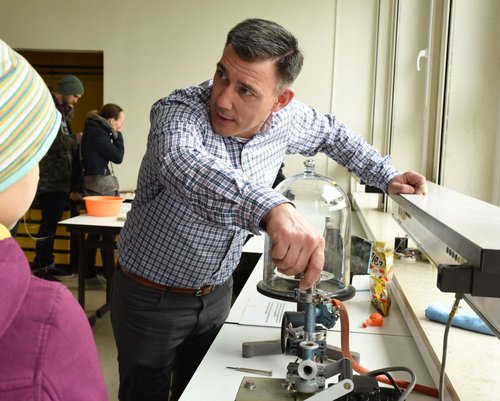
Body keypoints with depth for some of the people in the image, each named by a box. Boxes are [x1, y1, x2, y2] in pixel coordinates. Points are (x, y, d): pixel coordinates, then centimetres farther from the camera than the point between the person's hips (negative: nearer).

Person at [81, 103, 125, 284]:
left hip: (99, 184, 10)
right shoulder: (97, 133, -15)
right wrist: (117, 135, -3)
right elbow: (118, 157, -11)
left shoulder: (96, 130, 14)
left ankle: (89, 275, 19)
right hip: (100, 185, -10)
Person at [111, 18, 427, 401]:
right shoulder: (178, 111, -28)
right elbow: (184, 164, -51)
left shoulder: (286, 118, -12)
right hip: (152, 296, -4)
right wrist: (273, 208, -68)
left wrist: (386, 175, 4)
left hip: (216, 292, 4)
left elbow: (332, 133, 10)